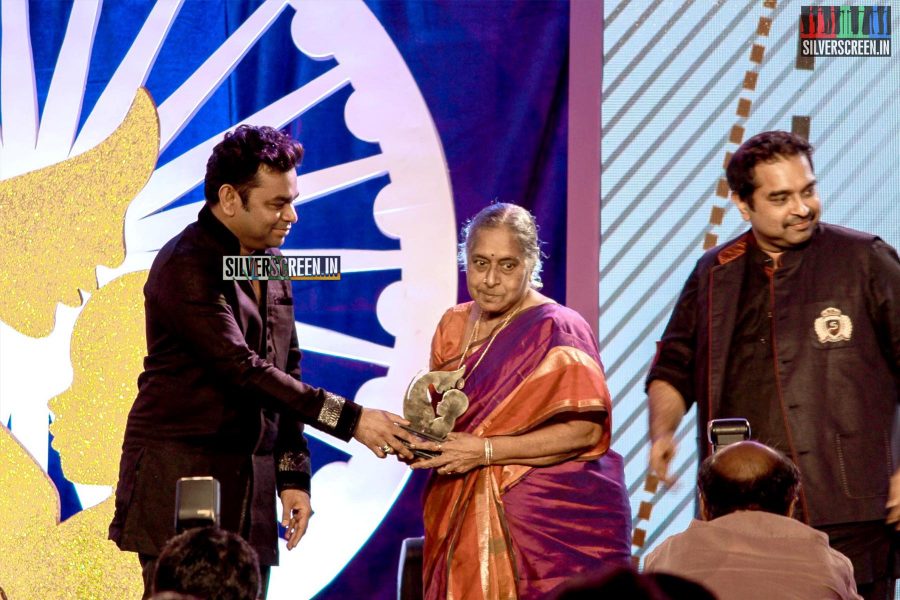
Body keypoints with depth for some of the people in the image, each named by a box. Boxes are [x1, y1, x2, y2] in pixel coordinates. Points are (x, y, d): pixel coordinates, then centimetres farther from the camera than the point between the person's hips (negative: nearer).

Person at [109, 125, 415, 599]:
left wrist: (294, 474, 11)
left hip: (250, 481, 7)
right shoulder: (186, 267, -13)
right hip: (178, 471, -7)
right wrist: (347, 419, -22)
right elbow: (243, 369, -20)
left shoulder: (272, 264, 14)